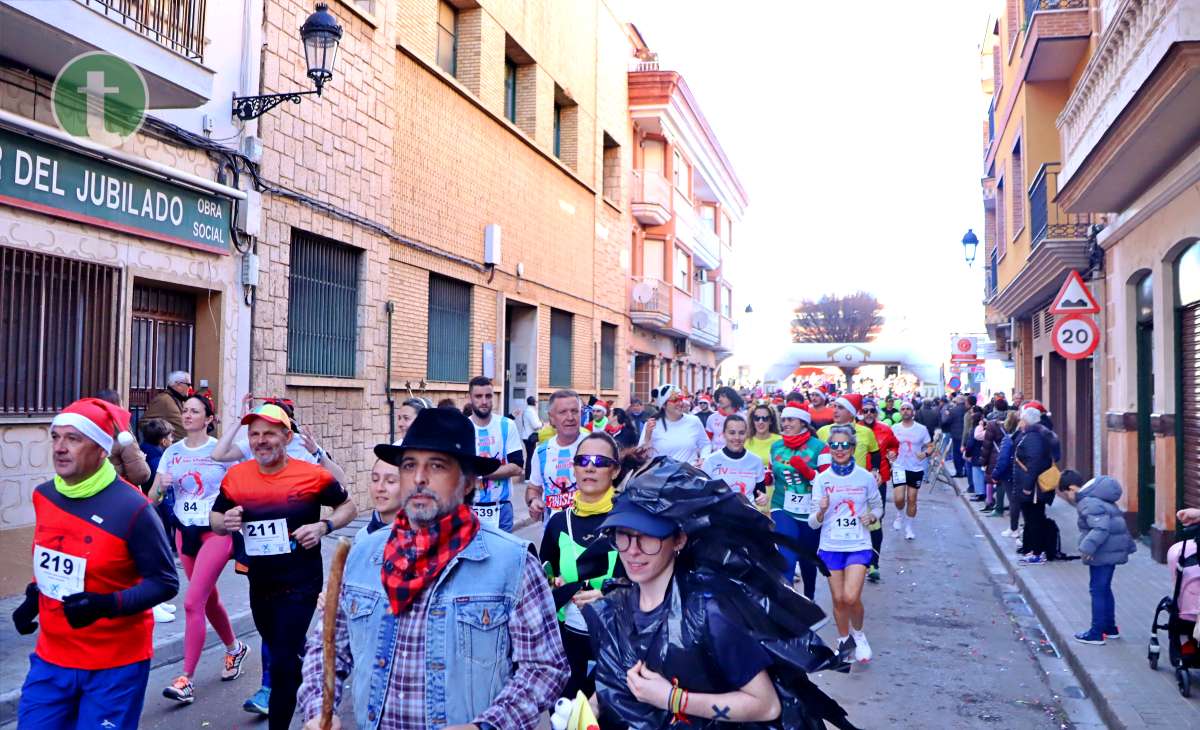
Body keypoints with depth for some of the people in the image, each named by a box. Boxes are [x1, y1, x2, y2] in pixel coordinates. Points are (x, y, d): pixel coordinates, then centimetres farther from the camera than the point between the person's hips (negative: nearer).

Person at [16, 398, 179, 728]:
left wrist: (106, 605, -27)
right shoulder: (43, 495, 0)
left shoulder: (132, 508, -20)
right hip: (52, 657, 6)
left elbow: (165, 583, -15)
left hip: (115, 665, -6)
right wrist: (33, 598, 7)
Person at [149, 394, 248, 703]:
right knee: (208, 599, 18)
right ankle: (234, 648, 42)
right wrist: (161, 486, -18)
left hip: (216, 531, -5)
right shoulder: (172, 452, 3)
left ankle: (186, 680, -4)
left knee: (193, 602, -12)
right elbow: (153, 498, 0)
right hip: (184, 531, 5)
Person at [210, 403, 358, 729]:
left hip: (300, 585, -5)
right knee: (275, 651, 25)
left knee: (283, 663, -6)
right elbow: (214, 518, 11)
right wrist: (224, 522, -12)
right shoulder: (236, 476, -2)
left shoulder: (312, 474, -11)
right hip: (258, 584, 5)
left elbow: (348, 506, 2)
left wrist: (323, 526, -16)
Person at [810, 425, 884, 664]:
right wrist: (821, 511, -23)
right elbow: (813, 523, -2)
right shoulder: (821, 479, -2)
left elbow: (877, 507, 13)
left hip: (858, 545, -1)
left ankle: (858, 634, 16)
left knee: (851, 597, -14)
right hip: (830, 546, 1)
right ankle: (844, 639, 32)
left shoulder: (866, 477, -3)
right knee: (838, 599, 7)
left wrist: (872, 517, -10)